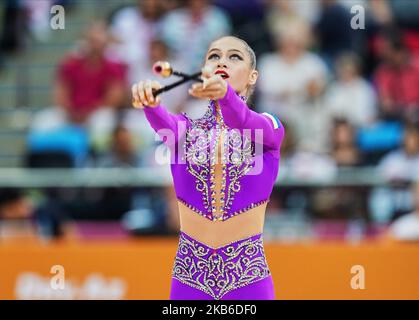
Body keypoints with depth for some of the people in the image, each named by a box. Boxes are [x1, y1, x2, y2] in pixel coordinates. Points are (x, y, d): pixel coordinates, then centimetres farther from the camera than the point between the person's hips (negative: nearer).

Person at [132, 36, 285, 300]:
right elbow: (165, 124, -17)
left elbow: (246, 124, -22)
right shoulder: (187, 127, 6)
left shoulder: (269, 127, 1)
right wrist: (150, 102, -41)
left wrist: (225, 94, -44)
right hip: (190, 271, 1)